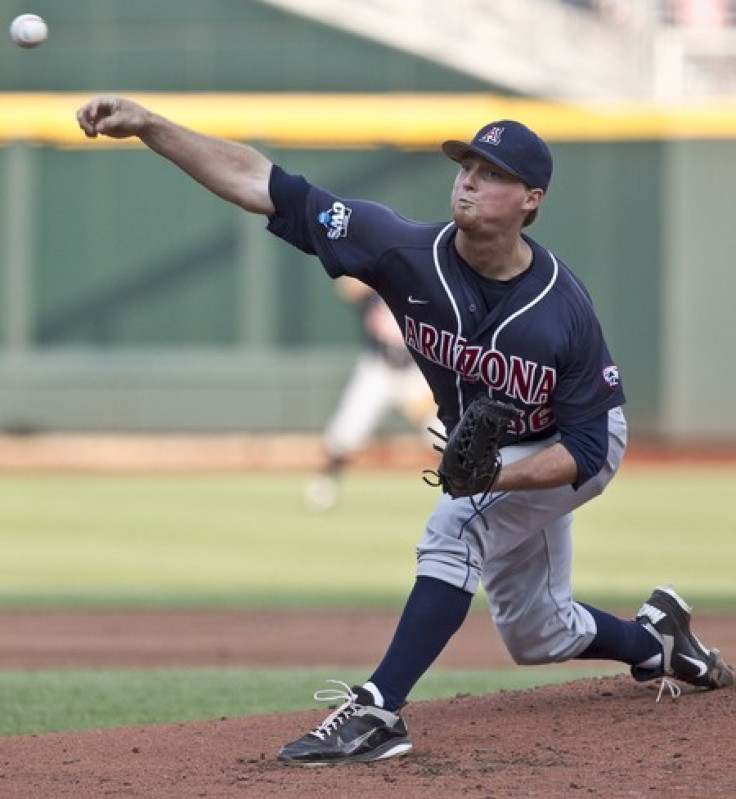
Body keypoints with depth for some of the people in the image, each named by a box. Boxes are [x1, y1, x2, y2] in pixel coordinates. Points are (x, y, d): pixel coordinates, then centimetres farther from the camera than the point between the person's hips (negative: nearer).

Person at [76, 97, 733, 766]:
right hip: (486, 452, 5)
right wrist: (147, 125, -43)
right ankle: (655, 641, 48)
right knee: (535, 637, 18)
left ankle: (377, 712, -35)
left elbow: (586, 446, -27)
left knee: (456, 529, -32)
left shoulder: (565, 308, -34)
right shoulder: (408, 253, -29)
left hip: (574, 455, -5)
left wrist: (497, 475, -45)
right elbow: (259, 185, -34)